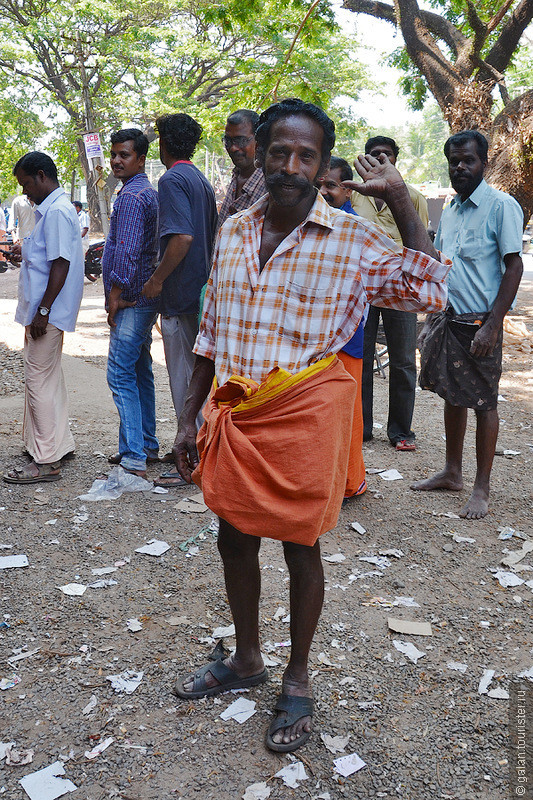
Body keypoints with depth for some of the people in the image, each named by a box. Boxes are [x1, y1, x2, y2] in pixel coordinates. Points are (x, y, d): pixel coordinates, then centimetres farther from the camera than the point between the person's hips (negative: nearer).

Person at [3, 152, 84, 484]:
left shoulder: (57, 211, -16)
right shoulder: (54, 208, 17)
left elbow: (61, 263, -22)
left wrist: (42, 311, -22)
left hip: (47, 312, -11)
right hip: (46, 310, 11)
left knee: (39, 379, -7)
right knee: (50, 377, 17)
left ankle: (46, 461, -2)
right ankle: (60, 443, 29)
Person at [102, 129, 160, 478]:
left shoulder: (130, 197, -14)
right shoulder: (151, 193, 18)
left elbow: (127, 252, -23)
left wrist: (115, 297, -16)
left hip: (131, 300, -10)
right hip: (148, 296, 10)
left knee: (121, 375, -10)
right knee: (141, 373, 15)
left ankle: (134, 459, -10)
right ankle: (148, 446, 23)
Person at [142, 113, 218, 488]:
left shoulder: (172, 180, -13)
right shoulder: (203, 181, 15)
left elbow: (182, 237, -25)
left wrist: (157, 279, -16)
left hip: (181, 294, -9)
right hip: (202, 291, 9)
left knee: (185, 378, -4)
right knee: (197, 373, 16)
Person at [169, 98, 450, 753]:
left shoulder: (350, 238, -6)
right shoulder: (233, 232, 7)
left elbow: (429, 292, -9)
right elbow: (210, 334, 12)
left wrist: (400, 201, -10)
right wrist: (189, 419, 11)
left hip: (304, 415, -4)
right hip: (234, 415, 5)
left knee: (300, 548, 8)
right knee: (233, 539, 15)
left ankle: (297, 679, 30)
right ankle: (246, 659, 39)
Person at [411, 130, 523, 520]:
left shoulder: (501, 205, -9)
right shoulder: (450, 210, 13)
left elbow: (514, 266, -13)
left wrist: (492, 325, -19)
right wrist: (432, 318, 16)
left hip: (480, 323, -7)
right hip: (448, 320, 7)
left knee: (484, 404, 1)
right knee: (452, 396, 14)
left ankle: (482, 489, 11)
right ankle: (452, 473, 27)